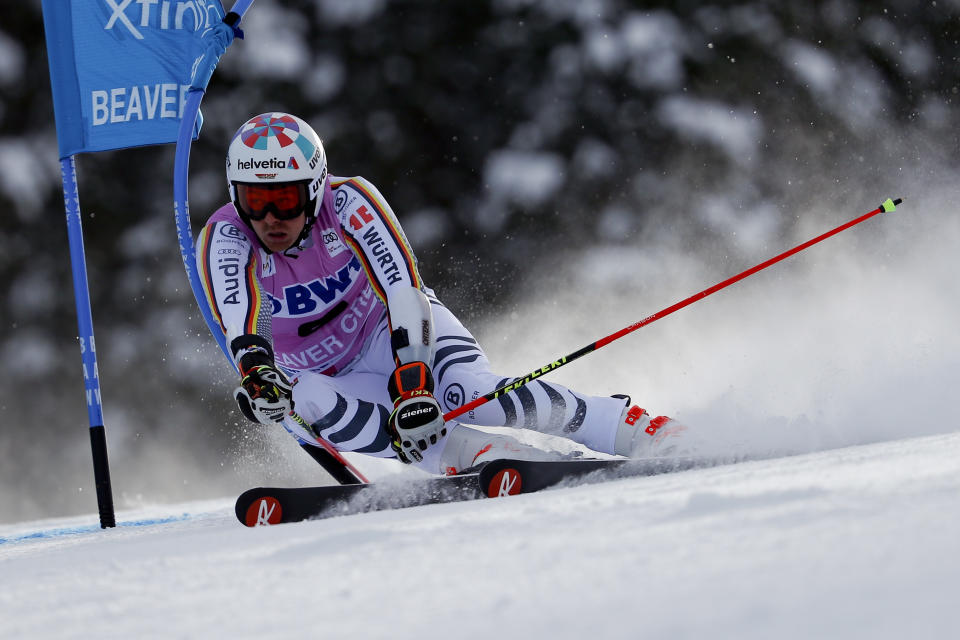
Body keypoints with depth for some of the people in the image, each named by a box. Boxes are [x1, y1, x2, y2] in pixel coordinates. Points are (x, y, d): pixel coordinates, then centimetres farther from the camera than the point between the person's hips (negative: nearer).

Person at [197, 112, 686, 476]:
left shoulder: (348, 202, -25)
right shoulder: (224, 239, -22)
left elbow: (403, 292, -35)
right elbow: (239, 324, -39)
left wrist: (411, 380, -51)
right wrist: (254, 370, -62)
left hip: (394, 330, -2)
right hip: (331, 379, 2)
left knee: (470, 394, -33)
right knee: (303, 406, -35)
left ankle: (636, 430, -22)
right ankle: (479, 455, -34)